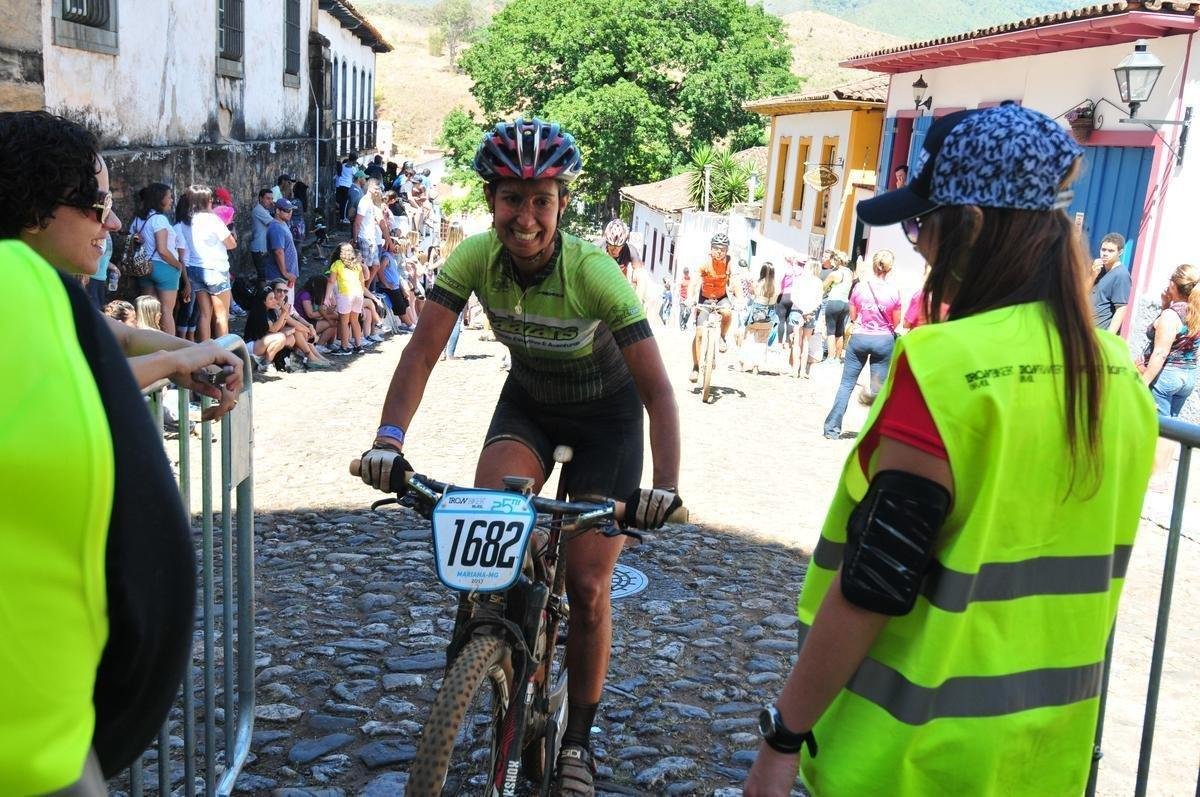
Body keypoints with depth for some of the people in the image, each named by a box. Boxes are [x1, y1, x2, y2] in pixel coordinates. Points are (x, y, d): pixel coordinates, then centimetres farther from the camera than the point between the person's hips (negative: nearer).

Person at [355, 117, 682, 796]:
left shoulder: (594, 273, -31)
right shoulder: (476, 257, -22)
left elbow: (658, 390, -32)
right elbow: (424, 350, -22)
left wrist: (665, 484, -45)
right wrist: (389, 437, -37)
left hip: (605, 415, -3)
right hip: (529, 402, 3)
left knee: (588, 585, -5)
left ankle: (579, 738, 18)